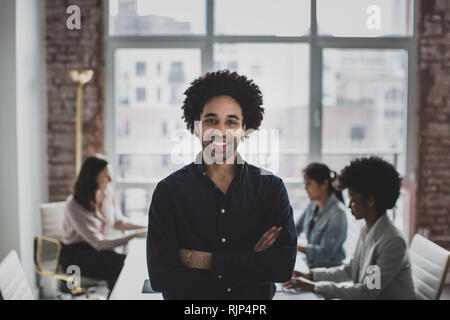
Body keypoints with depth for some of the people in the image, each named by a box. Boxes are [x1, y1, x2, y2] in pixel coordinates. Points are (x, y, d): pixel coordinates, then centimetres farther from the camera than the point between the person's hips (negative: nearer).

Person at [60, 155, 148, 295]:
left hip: (97, 251, 6)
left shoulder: (107, 194, -1)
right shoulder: (74, 205, -20)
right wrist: (133, 235, -25)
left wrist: (144, 227, 1)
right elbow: (98, 243, -23)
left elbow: (118, 221, 17)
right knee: (120, 265, -30)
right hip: (75, 256, -6)